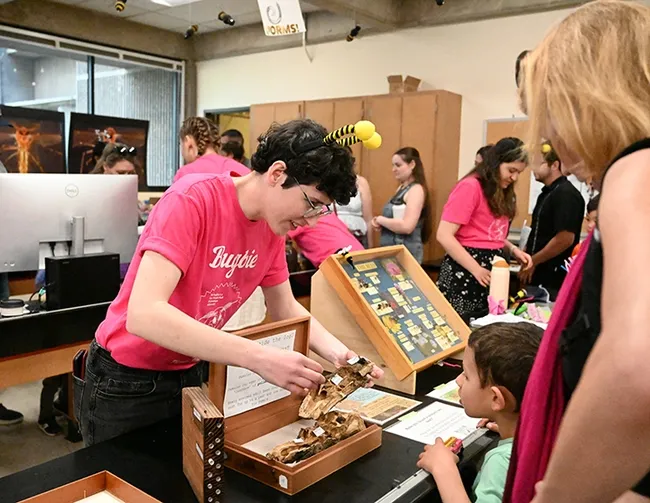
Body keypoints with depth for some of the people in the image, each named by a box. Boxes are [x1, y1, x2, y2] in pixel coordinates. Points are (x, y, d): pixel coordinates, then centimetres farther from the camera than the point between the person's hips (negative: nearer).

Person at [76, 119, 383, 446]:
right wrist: (259, 357, -41)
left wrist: (340, 353, -9)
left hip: (191, 373, 6)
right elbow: (144, 315, -36)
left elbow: (286, 310, 7)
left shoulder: (272, 227, -5)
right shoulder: (193, 200, -27)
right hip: (126, 386, -6)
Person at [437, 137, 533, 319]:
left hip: (492, 268, 8)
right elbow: (444, 235, -19)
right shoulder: (470, 186, -12)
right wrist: (476, 269, -22)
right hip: (465, 271, -8)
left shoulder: (501, 193, 15)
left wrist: (512, 249, 4)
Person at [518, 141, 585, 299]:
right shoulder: (547, 193, 15)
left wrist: (532, 262, -16)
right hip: (539, 275, 9)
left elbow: (565, 239, -23)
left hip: (554, 278, -9)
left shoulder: (566, 194, -15)